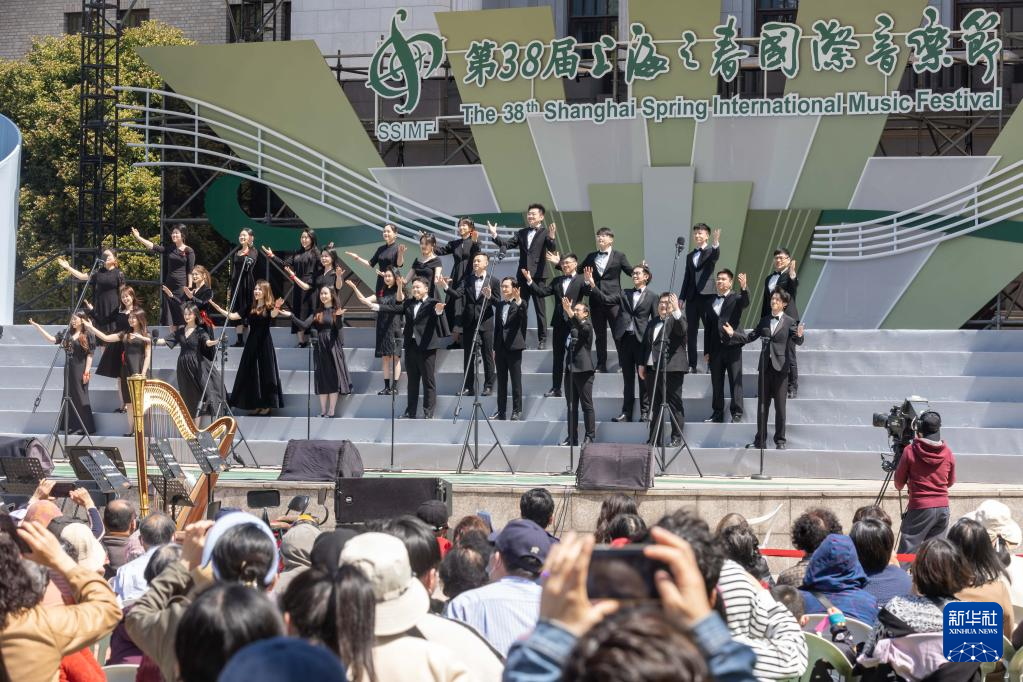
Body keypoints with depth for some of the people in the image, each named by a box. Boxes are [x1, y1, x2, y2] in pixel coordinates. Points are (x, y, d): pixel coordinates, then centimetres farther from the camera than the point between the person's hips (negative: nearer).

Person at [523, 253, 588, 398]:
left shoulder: (581, 280, -1)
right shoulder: (557, 281, 15)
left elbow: (587, 292, -19)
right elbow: (542, 292, 8)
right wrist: (530, 281, -3)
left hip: (574, 322, -5)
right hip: (559, 322, 5)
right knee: (558, 357, 8)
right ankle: (556, 388, 11)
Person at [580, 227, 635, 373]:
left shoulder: (619, 256, 3)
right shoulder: (591, 257, 14)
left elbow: (632, 272, 1)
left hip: (613, 301, -4)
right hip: (596, 300, 4)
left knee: (618, 334, -3)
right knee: (599, 335, 8)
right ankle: (601, 365, 13)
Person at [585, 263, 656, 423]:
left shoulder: (652, 297, 4)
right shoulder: (624, 294, 12)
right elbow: (606, 300, 3)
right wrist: (592, 285, -8)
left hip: (642, 340, -3)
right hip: (625, 339, 3)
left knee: (644, 378, 1)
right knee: (628, 378, 8)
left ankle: (645, 413, 6)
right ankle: (627, 412, 10)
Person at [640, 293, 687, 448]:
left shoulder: (677, 320, 1)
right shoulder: (652, 323, 21)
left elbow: (683, 330, -22)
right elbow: (646, 344, 23)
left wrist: (676, 310, -29)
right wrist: (642, 364, 15)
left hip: (672, 369, -7)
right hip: (652, 369, 7)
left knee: (674, 404, -3)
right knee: (655, 405, 10)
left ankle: (677, 438, 1)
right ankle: (654, 439, 15)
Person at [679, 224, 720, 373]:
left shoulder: (710, 252, 2)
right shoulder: (690, 256, 18)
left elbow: (716, 255, -23)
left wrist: (716, 243, -44)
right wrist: (681, 298, 13)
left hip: (707, 296, -5)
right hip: (692, 298, 5)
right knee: (691, 332, 5)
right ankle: (692, 365, 8)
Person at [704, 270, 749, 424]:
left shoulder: (736, 298, 2)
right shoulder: (711, 302, 15)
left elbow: (746, 302, -23)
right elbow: (708, 328, 14)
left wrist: (743, 288, -42)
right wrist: (706, 351, 10)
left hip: (732, 347, -5)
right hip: (716, 349, 5)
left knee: (735, 381, -4)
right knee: (716, 383, 8)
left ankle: (737, 413, -2)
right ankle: (717, 413, 14)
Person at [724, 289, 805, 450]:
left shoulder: (789, 322, 0)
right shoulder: (764, 321, 13)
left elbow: (797, 342, -10)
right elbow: (749, 337, 13)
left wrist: (799, 336, -33)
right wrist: (733, 334, 1)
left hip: (780, 367, -4)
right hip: (765, 366, 4)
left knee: (780, 406, 1)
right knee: (762, 405, 7)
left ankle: (780, 441, 7)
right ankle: (760, 439, 12)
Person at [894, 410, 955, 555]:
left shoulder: (910, 451, -7)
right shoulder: (948, 453, 4)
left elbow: (898, 484, 2)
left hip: (920, 509, -4)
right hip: (943, 508, 5)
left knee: (906, 556, -5)